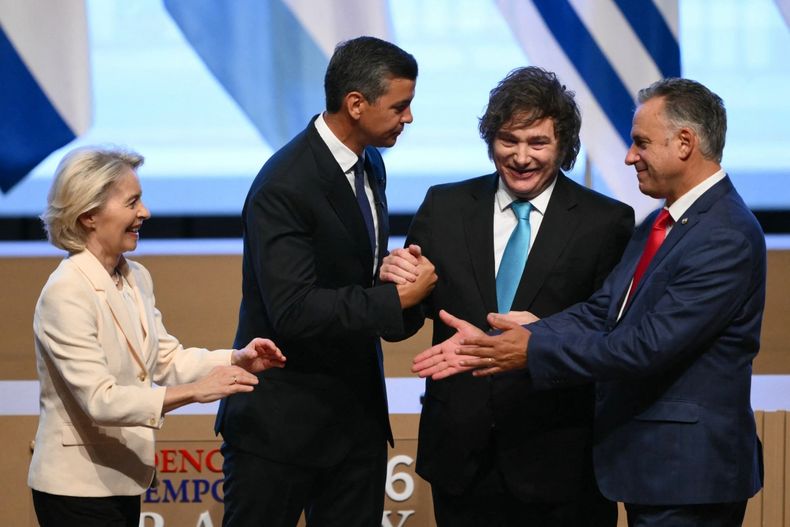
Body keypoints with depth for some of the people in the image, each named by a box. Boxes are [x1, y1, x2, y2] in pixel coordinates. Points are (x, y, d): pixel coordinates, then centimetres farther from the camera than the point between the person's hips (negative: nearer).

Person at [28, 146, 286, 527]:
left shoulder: (135, 278, 6)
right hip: (77, 490, -8)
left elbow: (166, 359, 9)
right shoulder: (67, 292, -20)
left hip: (120, 480, 8)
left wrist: (236, 360, -8)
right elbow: (99, 399, -25)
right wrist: (195, 391, -30)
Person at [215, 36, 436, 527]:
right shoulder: (284, 188, -20)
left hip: (358, 411, 8)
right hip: (284, 419, -8)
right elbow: (294, 311, -26)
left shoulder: (370, 164, 8)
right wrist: (397, 297, -22)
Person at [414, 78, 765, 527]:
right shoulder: (658, 226, 14)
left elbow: (650, 344, -23)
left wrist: (536, 350, -16)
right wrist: (490, 345, -5)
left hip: (687, 474, -9)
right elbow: (599, 314, 6)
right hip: (650, 467, 9)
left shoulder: (727, 237, -18)